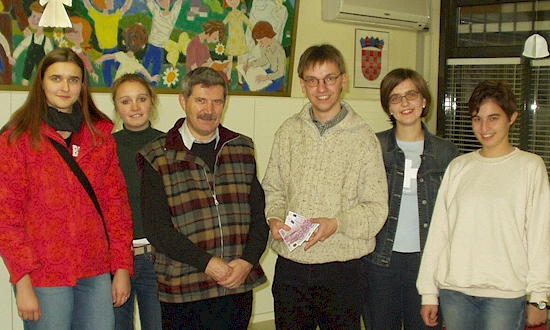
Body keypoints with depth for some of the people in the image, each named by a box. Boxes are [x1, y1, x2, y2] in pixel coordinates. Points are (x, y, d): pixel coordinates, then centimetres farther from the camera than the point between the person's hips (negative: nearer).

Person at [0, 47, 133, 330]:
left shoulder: (100, 135, 9)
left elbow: (116, 201, 9)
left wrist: (122, 266, 3)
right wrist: (23, 282, -11)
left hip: (97, 274, 3)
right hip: (44, 278, -3)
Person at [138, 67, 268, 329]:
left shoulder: (242, 150, 10)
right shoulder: (158, 157, -1)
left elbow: (259, 213, 8)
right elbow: (156, 227, -8)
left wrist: (248, 260, -7)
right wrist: (205, 262, -15)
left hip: (239, 286, 3)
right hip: (183, 290, -3)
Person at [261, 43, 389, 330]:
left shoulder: (363, 138, -3)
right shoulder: (288, 132, 6)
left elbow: (376, 208, -4)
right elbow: (273, 188, 13)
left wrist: (337, 223, -20)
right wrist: (274, 218, -7)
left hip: (343, 267, -2)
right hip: (290, 266, 3)